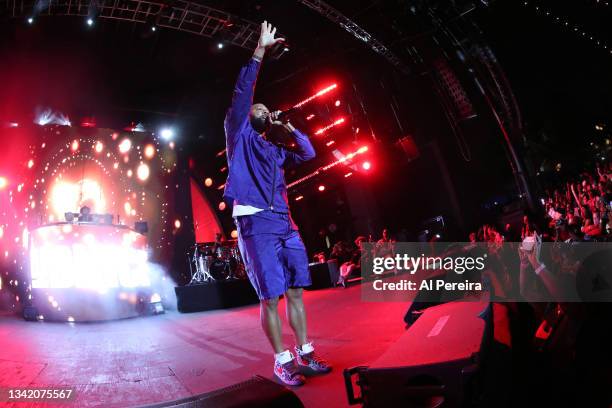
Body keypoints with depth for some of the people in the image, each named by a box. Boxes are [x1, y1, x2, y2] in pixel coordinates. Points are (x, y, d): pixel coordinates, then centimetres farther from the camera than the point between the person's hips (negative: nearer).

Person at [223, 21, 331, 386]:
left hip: (285, 223, 6)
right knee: (270, 298, -5)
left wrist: (287, 126, 23)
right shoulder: (239, 135, 10)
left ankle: (304, 355, 16)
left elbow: (309, 154, 28)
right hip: (255, 222, -6)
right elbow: (242, 92, -1)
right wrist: (260, 51, -3)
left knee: (295, 292, 6)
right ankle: (283, 361, 6)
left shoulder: (274, 151, 26)